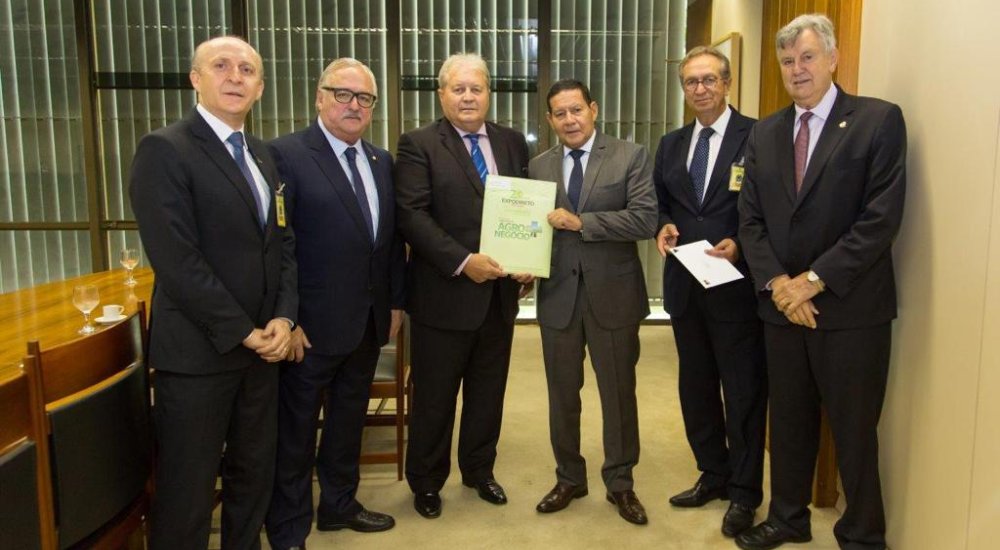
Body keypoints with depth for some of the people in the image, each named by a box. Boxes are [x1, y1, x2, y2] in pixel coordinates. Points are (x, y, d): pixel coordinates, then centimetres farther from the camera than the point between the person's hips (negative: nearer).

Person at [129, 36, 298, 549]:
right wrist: (241, 332, -15)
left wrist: (283, 317, -4)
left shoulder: (262, 155, 12)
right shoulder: (164, 150, -10)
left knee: (255, 472, 16)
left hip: (261, 344, 7)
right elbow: (176, 261, -18)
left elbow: (283, 243, 11)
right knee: (188, 489, 6)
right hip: (197, 350, -6)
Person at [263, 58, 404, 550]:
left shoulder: (381, 161, 11)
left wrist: (396, 300, 10)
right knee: (295, 431, 8)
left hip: (368, 321, 7)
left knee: (348, 419, 20)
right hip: (313, 323, -6)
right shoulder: (286, 154, -10)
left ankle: (339, 504, 39)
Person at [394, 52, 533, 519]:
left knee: (489, 391, 17)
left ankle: (479, 471, 37)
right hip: (444, 293, -4)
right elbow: (412, 216, -14)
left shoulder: (513, 142, 10)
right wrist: (463, 262, -22)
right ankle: (426, 482, 29)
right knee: (434, 396, 10)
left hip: (500, 292, 5)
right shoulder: (418, 145, -5)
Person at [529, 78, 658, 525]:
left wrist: (581, 222, -18)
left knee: (619, 394, 10)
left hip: (613, 294, -3)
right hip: (557, 294, 3)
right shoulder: (538, 166, 8)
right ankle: (569, 478, 32)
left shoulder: (630, 156, -3)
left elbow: (645, 220, -15)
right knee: (562, 395, 14)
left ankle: (620, 482, 28)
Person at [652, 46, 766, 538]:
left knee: (743, 391, 5)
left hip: (736, 284, -6)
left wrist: (740, 245, -20)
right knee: (696, 385, 16)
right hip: (685, 284, 6)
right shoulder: (670, 145, 12)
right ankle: (713, 475, 33)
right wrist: (663, 227, -3)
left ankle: (744, 492, 20)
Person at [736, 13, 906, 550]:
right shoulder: (765, 132, 10)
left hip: (850, 308, -4)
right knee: (789, 421, 16)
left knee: (853, 428, 7)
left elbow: (882, 217, -13)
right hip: (781, 304, 5)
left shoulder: (879, 120, -5)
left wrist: (815, 279, -15)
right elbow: (750, 218, 6)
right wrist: (776, 282, -8)